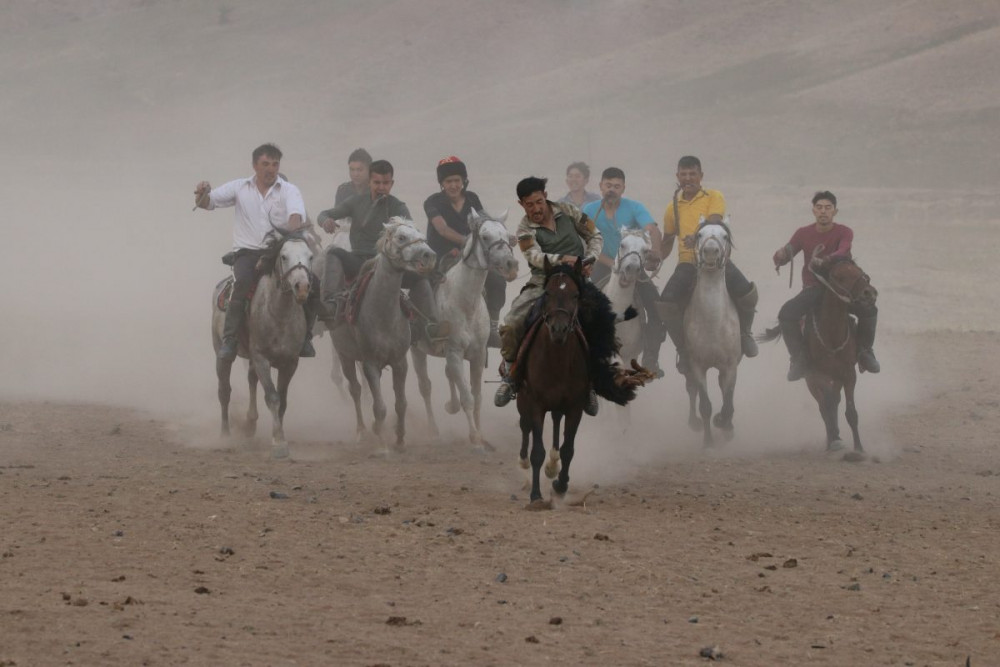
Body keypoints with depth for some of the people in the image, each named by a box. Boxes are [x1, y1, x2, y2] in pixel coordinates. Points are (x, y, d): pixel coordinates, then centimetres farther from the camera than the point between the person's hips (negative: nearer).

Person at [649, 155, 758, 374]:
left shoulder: (714, 198, 4)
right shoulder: (674, 207, 15)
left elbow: (714, 223, -15)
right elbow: (668, 241, 25)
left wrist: (697, 237, -36)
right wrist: (658, 256, 2)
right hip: (688, 262, 2)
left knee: (746, 292, -24)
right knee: (667, 303, -21)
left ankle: (744, 332, 8)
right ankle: (684, 348, 2)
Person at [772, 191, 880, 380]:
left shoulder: (844, 233, -4)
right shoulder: (803, 233, 2)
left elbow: (843, 252, -26)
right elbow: (781, 259, -2)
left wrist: (824, 262, -47)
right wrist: (781, 255, -29)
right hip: (813, 289, 1)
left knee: (869, 309, -26)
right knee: (786, 314, -27)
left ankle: (864, 351, 0)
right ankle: (798, 357, -7)